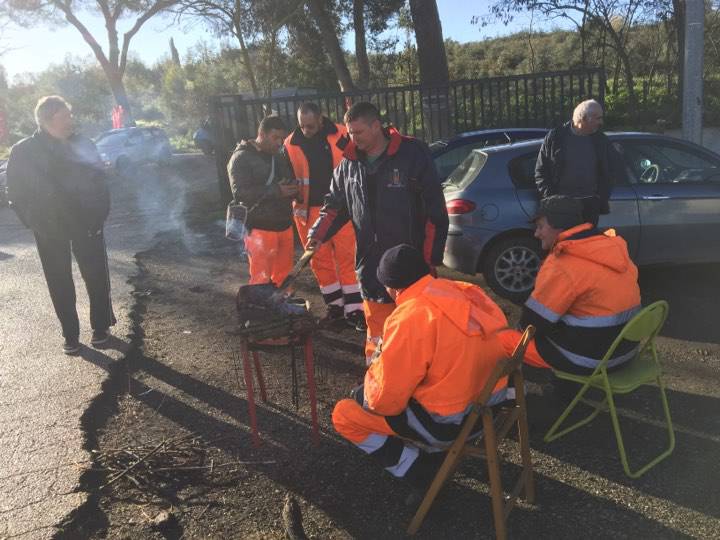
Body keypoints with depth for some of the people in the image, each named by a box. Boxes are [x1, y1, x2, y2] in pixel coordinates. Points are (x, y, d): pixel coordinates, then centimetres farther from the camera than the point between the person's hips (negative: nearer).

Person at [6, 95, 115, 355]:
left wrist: (99, 216, -5)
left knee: (95, 275, 6)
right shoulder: (23, 152, -6)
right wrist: (34, 222, -5)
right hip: (49, 229, 0)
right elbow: (16, 194, 1)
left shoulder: (83, 145, -2)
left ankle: (101, 326, 23)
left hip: (87, 223, 1)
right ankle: (70, 334, 20)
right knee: (59, 282, 7)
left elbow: (100, 181, 2)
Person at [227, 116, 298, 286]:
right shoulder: (241, 158, -6)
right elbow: (240, 193, -17)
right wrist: (275, 190, -21)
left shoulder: (279, 157, 15)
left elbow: (291, 184, 24)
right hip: (260, 228, -7)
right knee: (261, 279, -6)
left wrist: (292, 189, -1)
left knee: (283, 275, 12)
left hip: (284, 226, 7)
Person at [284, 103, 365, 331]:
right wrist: (296, 204, 1)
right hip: (309, 211, 2)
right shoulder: (291, 144, -1)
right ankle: (335, 305, 24)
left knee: (347, 258, 0)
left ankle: (354, 309, 7)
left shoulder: (341, 135, -6)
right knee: (320, 260, 9)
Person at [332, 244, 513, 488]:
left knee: (343, 414, 5)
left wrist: (376, 367, 3)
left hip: (451, 422, -8)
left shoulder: (409, 318, -23)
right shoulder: (464, 291, -2)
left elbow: (385, 401, -18)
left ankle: (420, 468, 2)